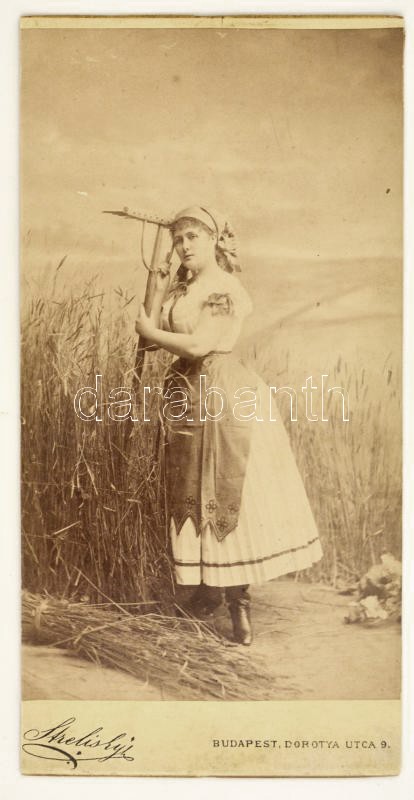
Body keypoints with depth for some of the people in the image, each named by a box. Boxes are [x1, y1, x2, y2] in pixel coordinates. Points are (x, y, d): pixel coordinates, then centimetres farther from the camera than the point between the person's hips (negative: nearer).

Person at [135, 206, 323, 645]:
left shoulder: (224, 289, -11)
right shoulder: (181, 287, 12)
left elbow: (198, 346, -20)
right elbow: (152, 333, 8)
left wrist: (150, 330, -7)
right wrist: (159, 293, 4)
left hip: (221, 399, -8)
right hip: (185, 399, 8)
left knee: (228, 497, -2)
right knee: (193, 497, 13)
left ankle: (239, 604, 8)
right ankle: (203, 583, 28)